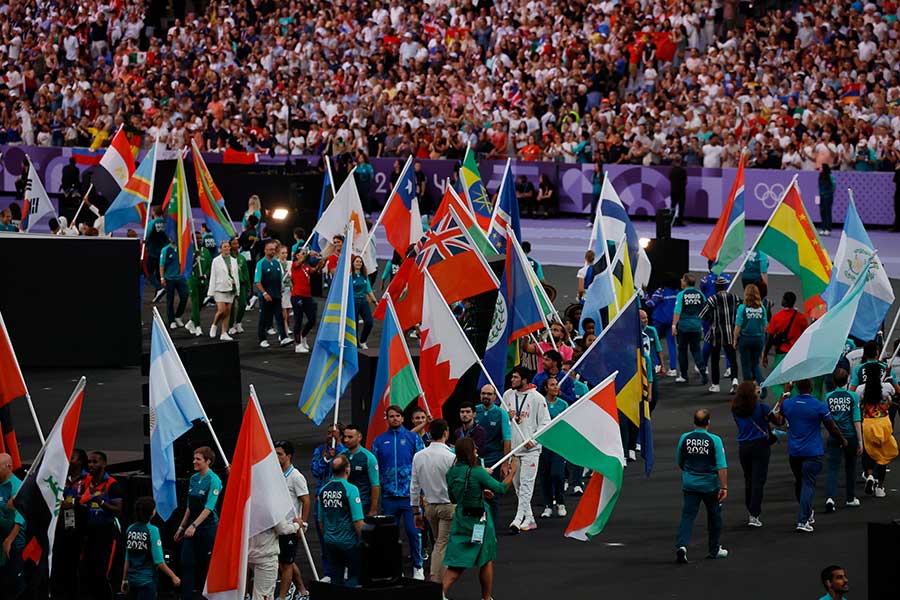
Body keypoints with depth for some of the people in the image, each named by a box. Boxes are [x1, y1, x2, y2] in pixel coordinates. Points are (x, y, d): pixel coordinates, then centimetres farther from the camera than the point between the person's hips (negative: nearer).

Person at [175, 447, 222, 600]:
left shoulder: (214, 480, -13)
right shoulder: (194, 478, 9)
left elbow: (209, 507, -21)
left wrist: (194, 525, -29)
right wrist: (182, 526, 16)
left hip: (208, 527, -7)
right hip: (192, 528, 7)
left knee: (206, 565, 3)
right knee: (186, 563, -1)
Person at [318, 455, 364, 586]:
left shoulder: (323, 490, 3)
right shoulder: (350, 489, -15)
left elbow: (321, 520, 12)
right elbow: (358, 521, -18)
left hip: (330, 541, 6)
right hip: (349, 541, -6)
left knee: (335, 579, 12)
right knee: (354, 576, 3)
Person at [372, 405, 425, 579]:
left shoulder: (413, 438, 5)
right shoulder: (379, 441, 9)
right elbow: (375, 468, 11)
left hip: (410, 493, -2)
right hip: (388, 496, 2)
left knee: (413, 532, -4)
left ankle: (418, 567, 6)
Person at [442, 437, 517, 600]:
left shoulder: (452, 472, 1)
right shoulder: (477, 472, -18)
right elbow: (501, 489, -14)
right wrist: (512, 472, 0)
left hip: (460, 518, 5)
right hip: (479, 519, -5)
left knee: (456, 564, 5)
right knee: (487, 561, 14)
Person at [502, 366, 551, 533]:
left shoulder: (537, 398, -7)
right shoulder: (508, 395, 8)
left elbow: (545, 423, -5)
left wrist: (533, 440, -15)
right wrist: (508, 416, -5)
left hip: (530, 448, -6)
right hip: (512, 446, 6)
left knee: (526, 483, -12)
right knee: (517, 484, 9)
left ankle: (519, 519, -18)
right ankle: (529, 518, 18)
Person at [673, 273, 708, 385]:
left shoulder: (681, 294, -9)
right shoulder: (700, 294, 3)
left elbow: (677, 311, -16)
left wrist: (674, 325, -18)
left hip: (683, 326, -3)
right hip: (696, 326, 3)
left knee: (682, 350, 8)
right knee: (696, 349, 8)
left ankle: (684, 375, 13)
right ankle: (702, 371, -12)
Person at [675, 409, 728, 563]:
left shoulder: (684, 438, -3)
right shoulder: (714, 440, -11)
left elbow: (679, 463, 11)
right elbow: (722, 466, -15)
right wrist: (724, 487, -12)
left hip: (689, 483, 2)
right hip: (710, 485, -1)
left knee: (688, 515, 0)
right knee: (714, 516, 17)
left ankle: (681, 545, -22)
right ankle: (714, 550, 27)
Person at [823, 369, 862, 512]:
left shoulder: (828, 397, -1)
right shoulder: (853, 396, -6)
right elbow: (857, 420, -7)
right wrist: (860, 441, -4)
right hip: (850, 436, 0)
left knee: (833, 468, -4)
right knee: (850, 467, 17)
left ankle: (830, 497, -24)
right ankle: (851, 498, 30)